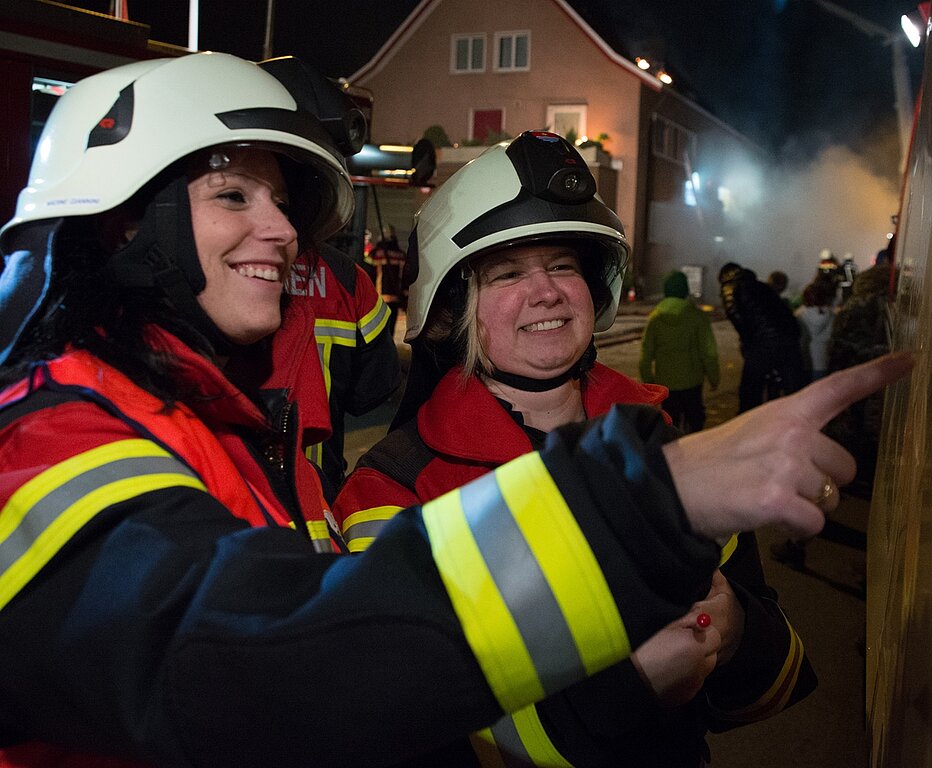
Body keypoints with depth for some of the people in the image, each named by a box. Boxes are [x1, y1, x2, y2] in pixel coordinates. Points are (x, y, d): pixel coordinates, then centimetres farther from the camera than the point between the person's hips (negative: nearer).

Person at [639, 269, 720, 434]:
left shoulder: (655, 316, -2)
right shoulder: (697, 315, -8)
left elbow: (646, 352, 1)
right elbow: (708, 351, -7)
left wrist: (648, 379, 11)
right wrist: (713, 377, 5)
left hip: (665, 381, 2)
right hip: (691, 380, -1)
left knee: (671, 421, 12)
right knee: (694, 417, 14)